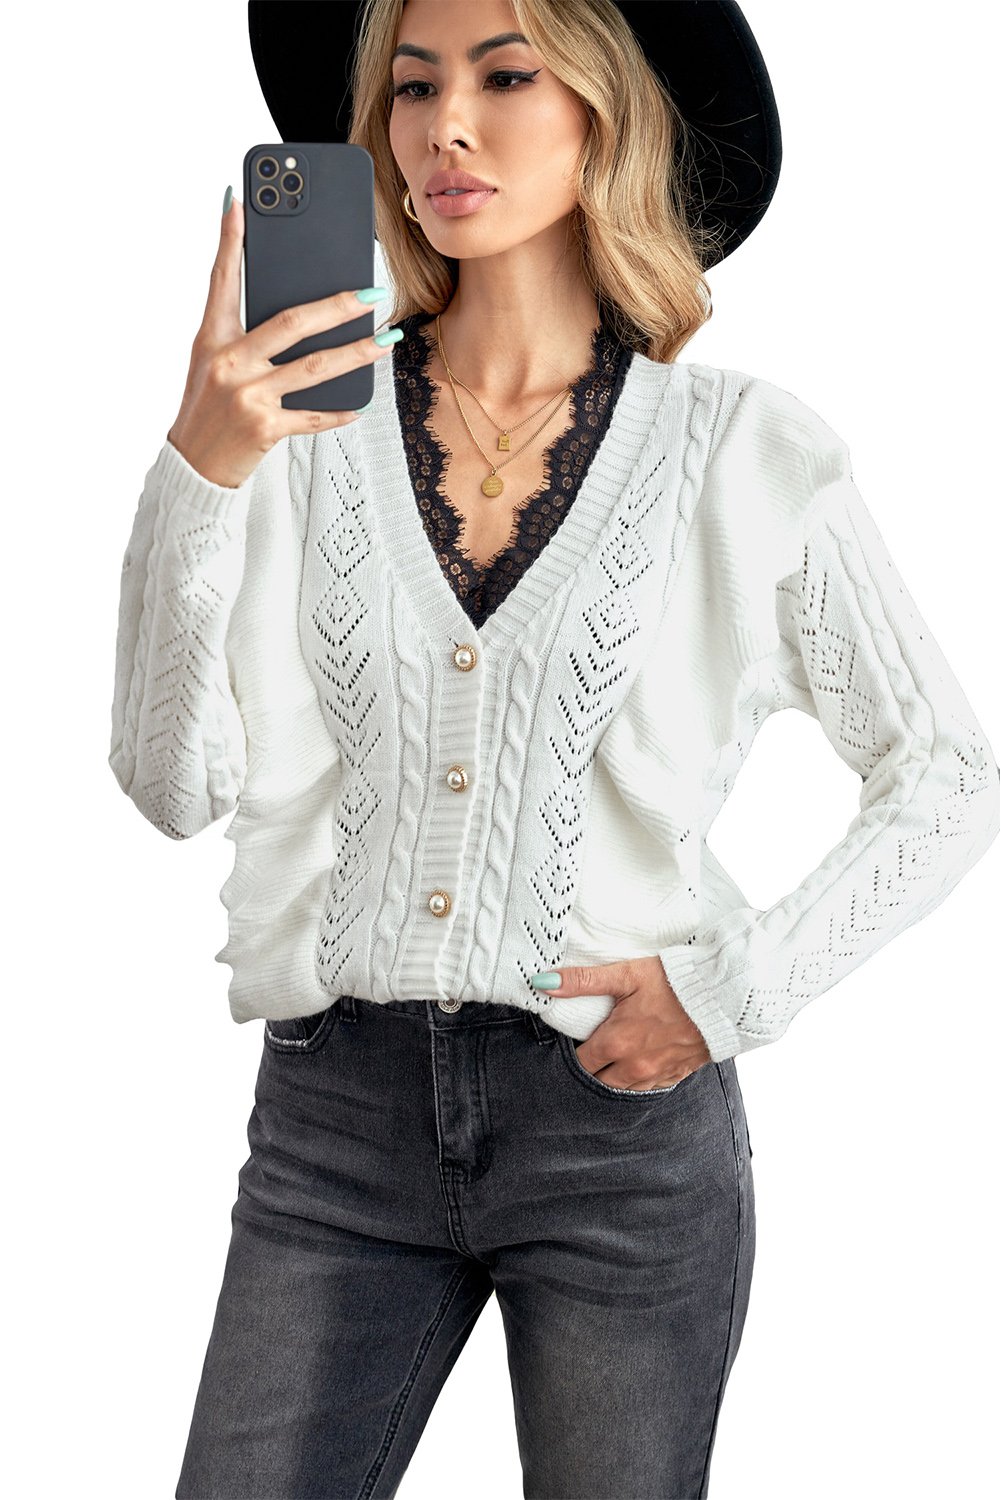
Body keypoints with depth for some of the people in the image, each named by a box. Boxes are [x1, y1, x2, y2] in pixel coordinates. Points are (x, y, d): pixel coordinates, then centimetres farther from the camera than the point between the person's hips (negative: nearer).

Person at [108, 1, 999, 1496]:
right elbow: (177, 782, -7)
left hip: (622, 1109, -1)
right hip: (338, 1108, 1)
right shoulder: (302, 422, 1)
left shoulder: (745, 451, -2)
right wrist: (199, 471, -19)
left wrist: (736, 989, -5)